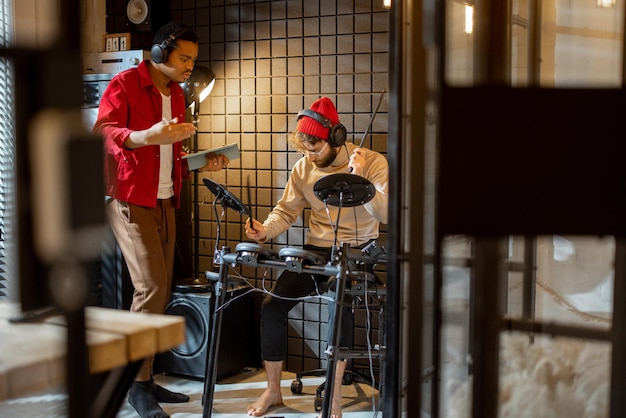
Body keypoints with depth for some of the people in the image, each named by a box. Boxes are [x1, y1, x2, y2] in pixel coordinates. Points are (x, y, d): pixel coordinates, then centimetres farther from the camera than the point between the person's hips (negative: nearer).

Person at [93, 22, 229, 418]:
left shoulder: (177, 95, 16)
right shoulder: (125, 84, -8)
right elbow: (104, 130, -23)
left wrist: (201, 163, 4)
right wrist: (147, 136, -40)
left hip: (165, 202, 8)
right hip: (130, 201, -7)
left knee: (162, 290, 5)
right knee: (152, 286, -15)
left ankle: (147, 379, 14)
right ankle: (138, 385, -3)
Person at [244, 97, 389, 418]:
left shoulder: (373, 163, -11)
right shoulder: (304, 168, 2)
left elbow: (388, 215, -21)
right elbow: (286, 211, 5)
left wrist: (360, 180, -33)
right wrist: (265, 230, -16)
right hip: (315, 251, 5)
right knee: (272, 306, -11)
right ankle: (273, 391, 8)